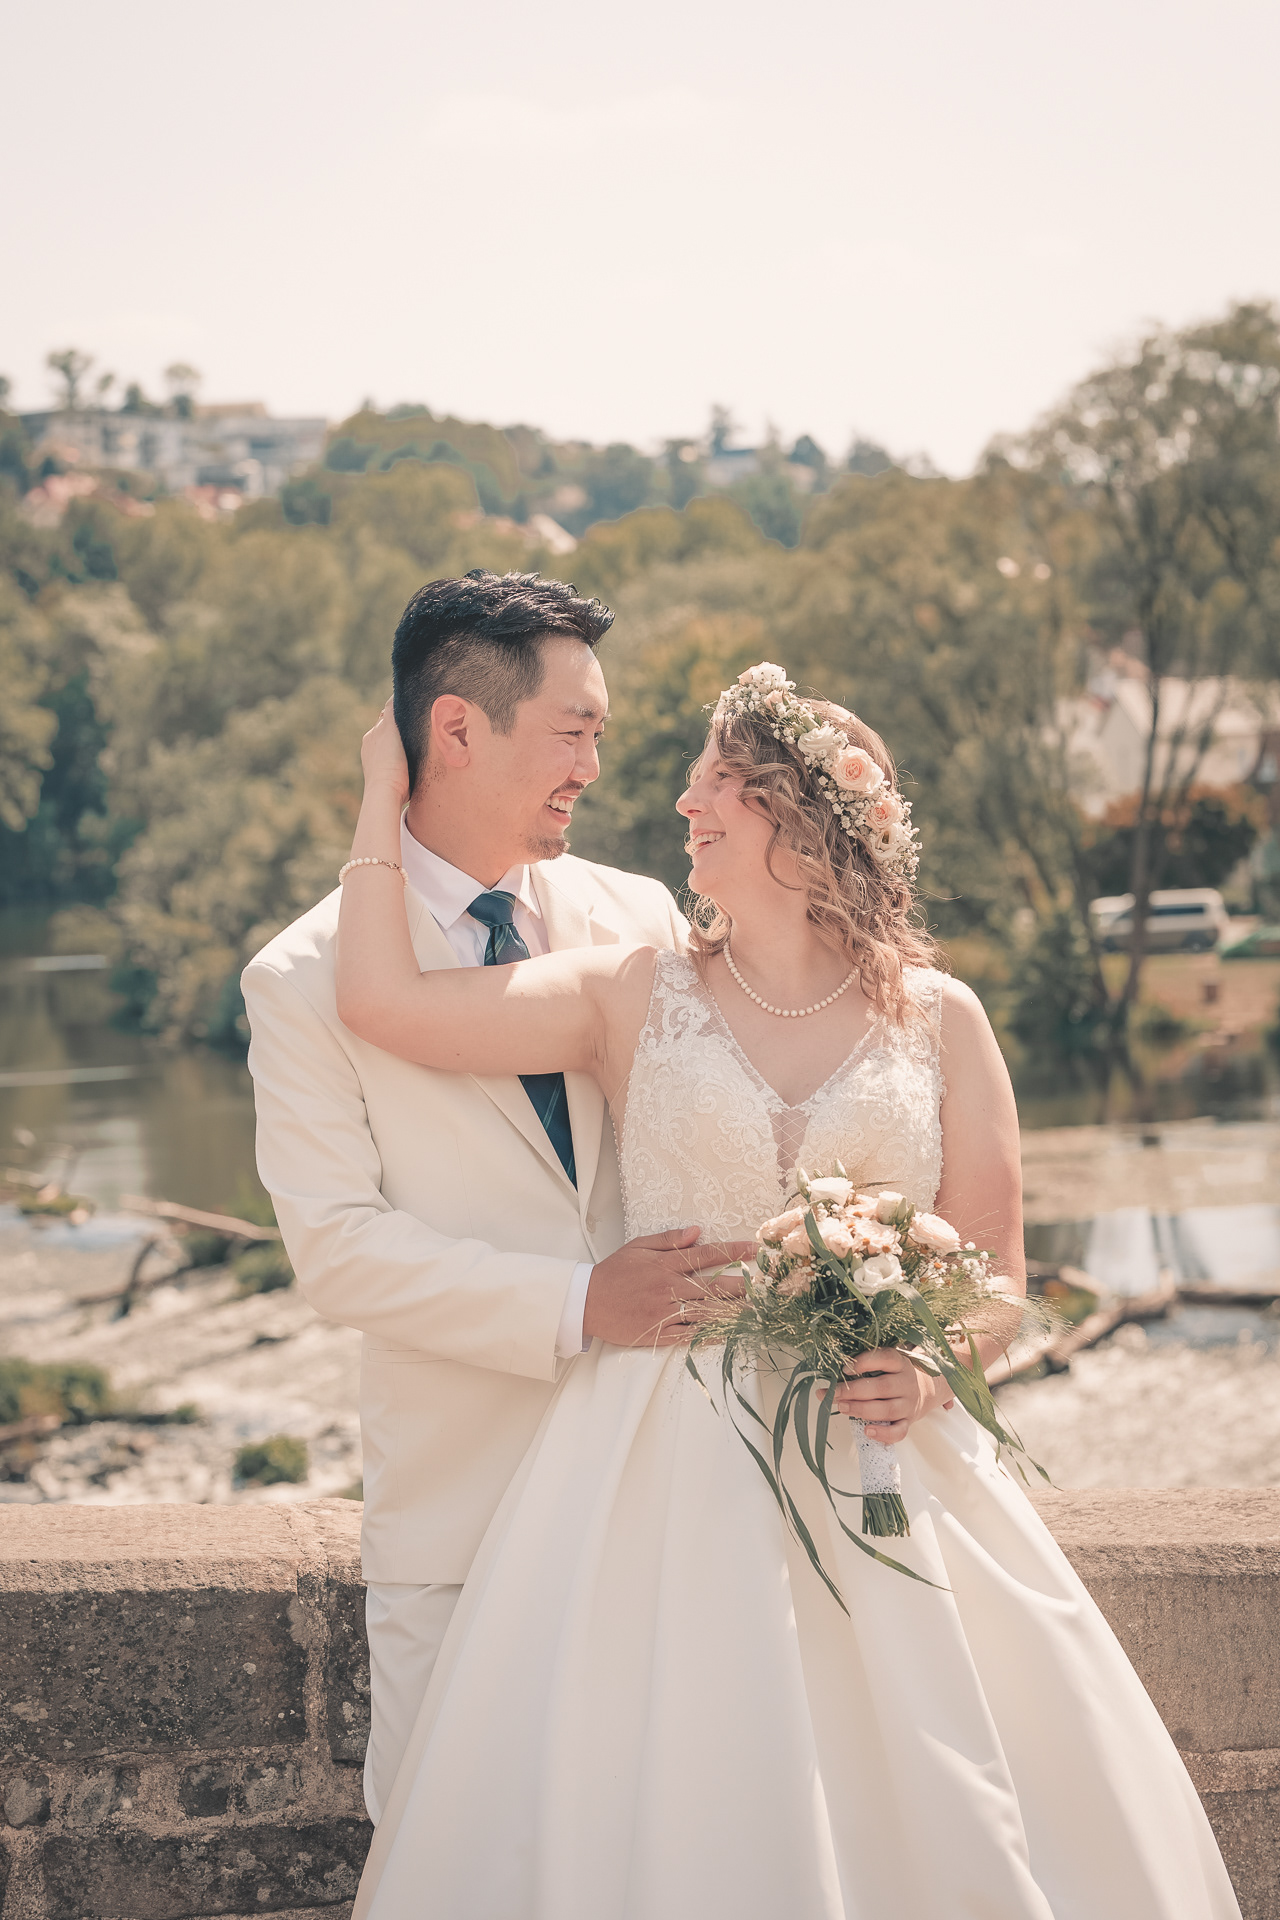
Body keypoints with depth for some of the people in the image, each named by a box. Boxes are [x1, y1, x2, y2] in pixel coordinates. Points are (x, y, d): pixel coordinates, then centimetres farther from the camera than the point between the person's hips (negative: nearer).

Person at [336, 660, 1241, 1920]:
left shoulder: (937, 1017, 6)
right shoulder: (634, 996, 5)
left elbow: (994, 1278, 8)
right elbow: (382, 1001, -6)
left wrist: (931, 1369, -13)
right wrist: (384, 797, 3)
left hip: (885, 1477, 1)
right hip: (666, 1479, 0)